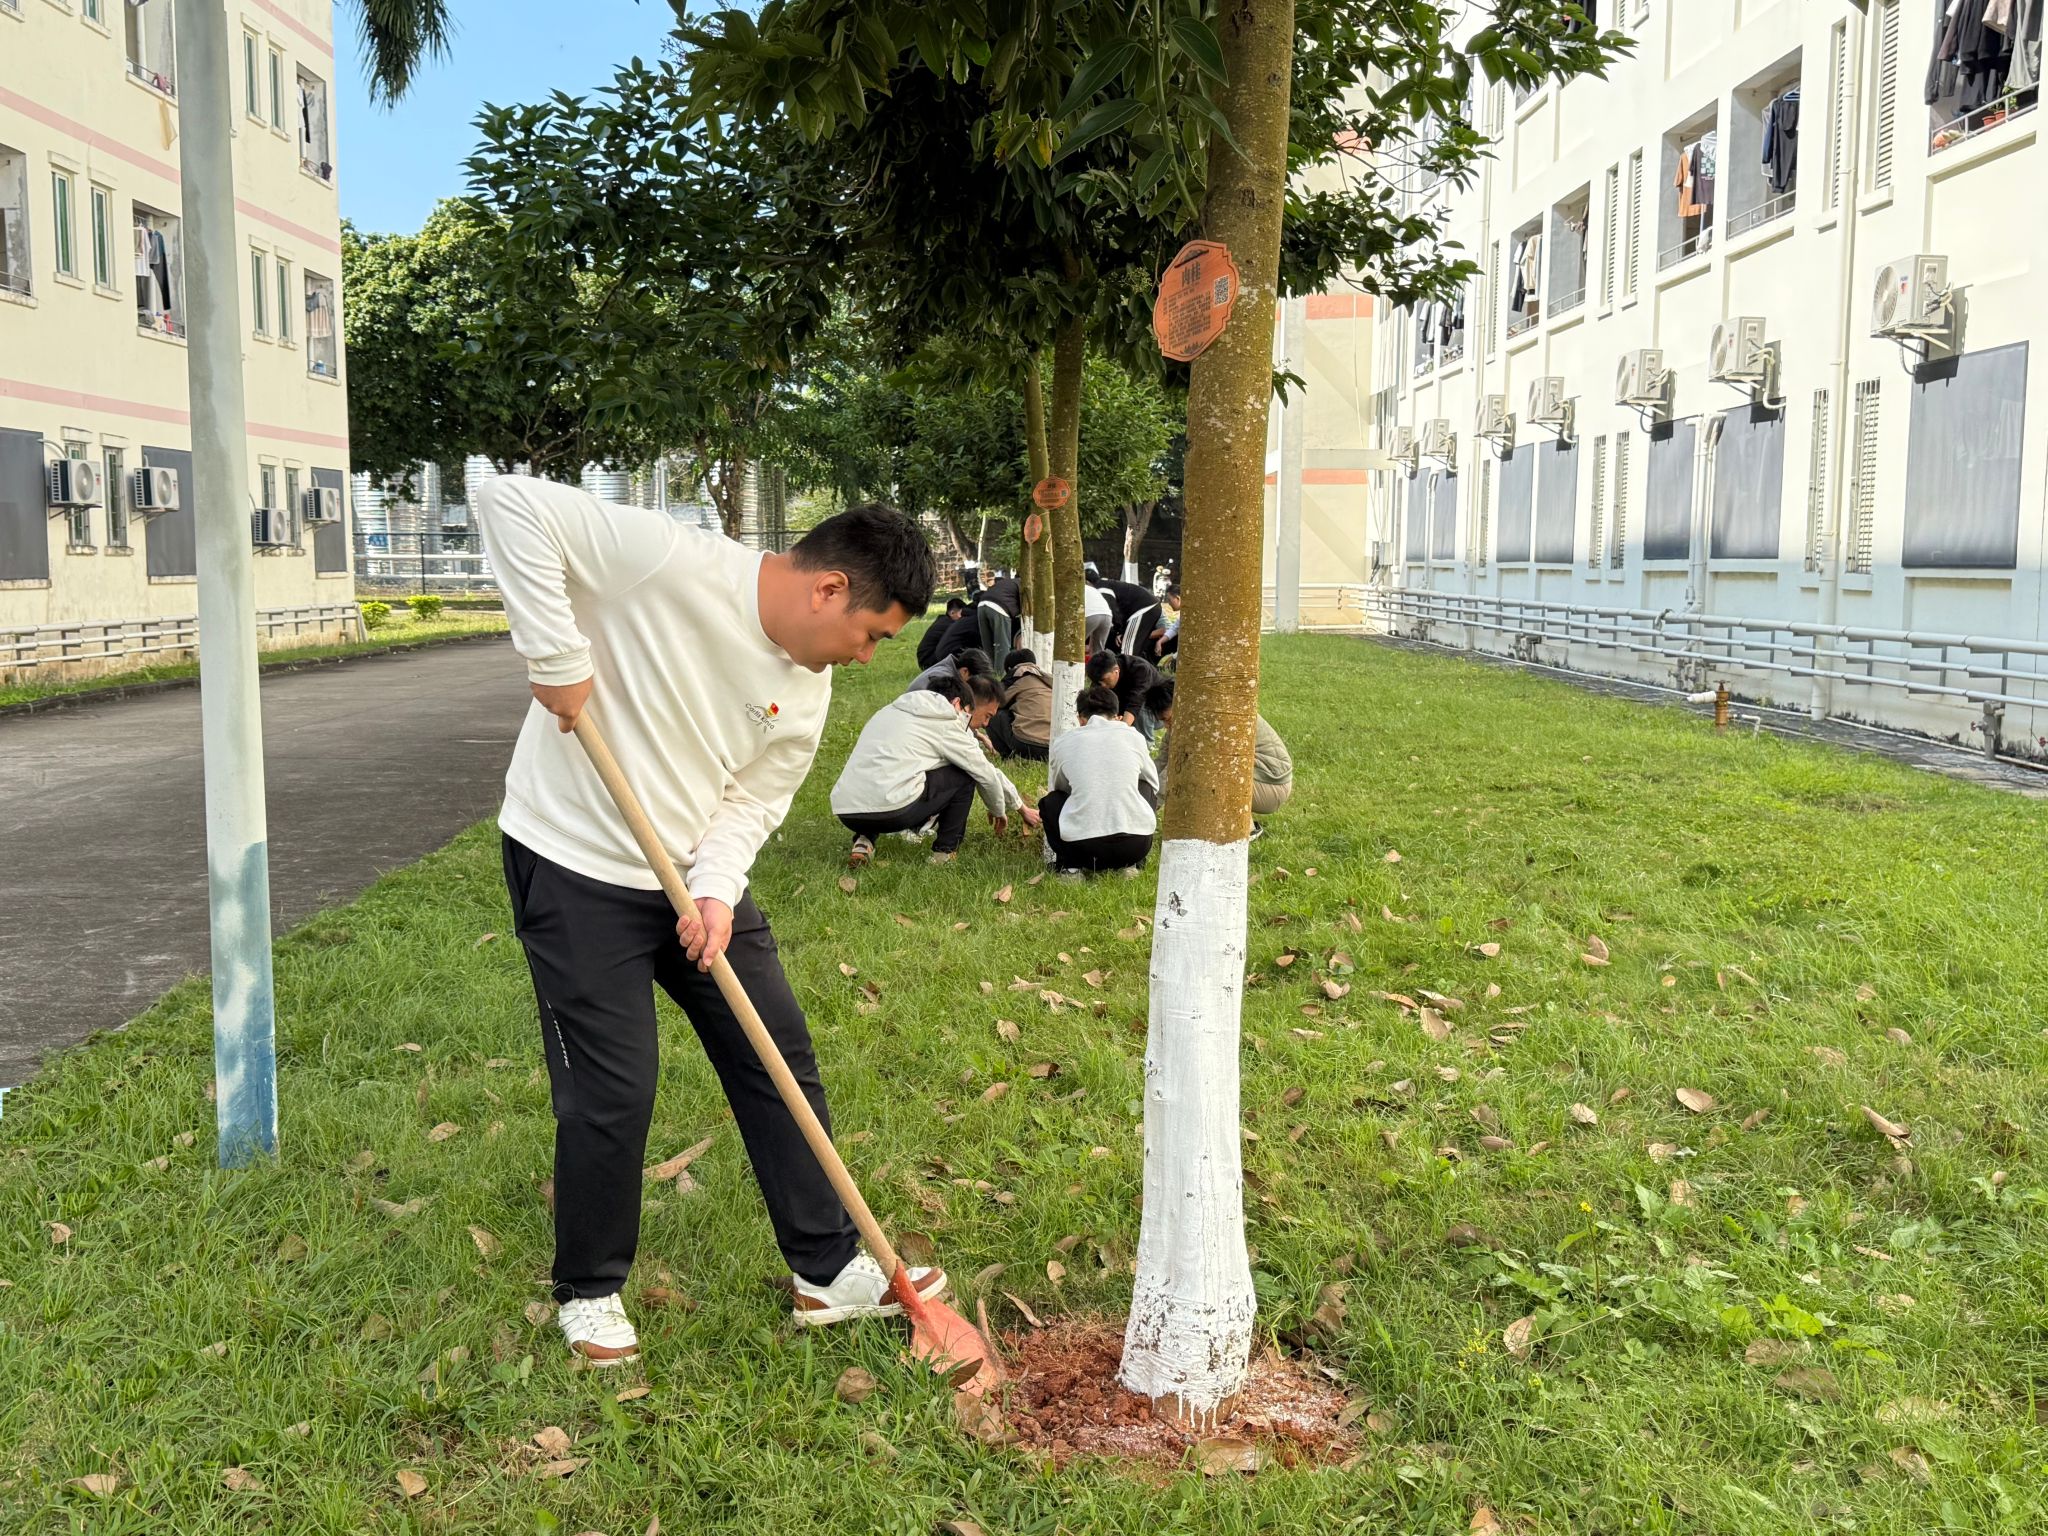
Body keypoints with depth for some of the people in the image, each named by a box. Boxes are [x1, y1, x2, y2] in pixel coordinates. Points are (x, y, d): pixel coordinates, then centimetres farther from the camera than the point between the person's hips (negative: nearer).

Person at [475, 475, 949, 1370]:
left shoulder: (806, 686, -1)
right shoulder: (671, 563, -24)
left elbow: (753, 798, 3)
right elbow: (511, 502, -27)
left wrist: (717, 892, -15)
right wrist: (557, 658, -29)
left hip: (699, 879, 7)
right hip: (578, 868, -7)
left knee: (780, 1059, 9)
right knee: (613, 1092, -3)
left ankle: (826, 1272, 23)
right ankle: (589, 1293, 22)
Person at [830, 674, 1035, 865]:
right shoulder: (946, 722, 4)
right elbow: (985, 774, 11)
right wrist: (999, 811, 32)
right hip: (891, 812, -7)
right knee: (965, 774, 11)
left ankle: (864, 841, 18)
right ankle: (945, 851, 15)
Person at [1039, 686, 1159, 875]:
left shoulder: (1062, 743, 10)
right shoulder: (1133, 736, 10)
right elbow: (1154, 784, 27)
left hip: (1081, 847, 0)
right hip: (1136, 845, 1)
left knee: (1049, 800, 28)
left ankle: (1069, 863, 11)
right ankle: (1129, 863, 20)